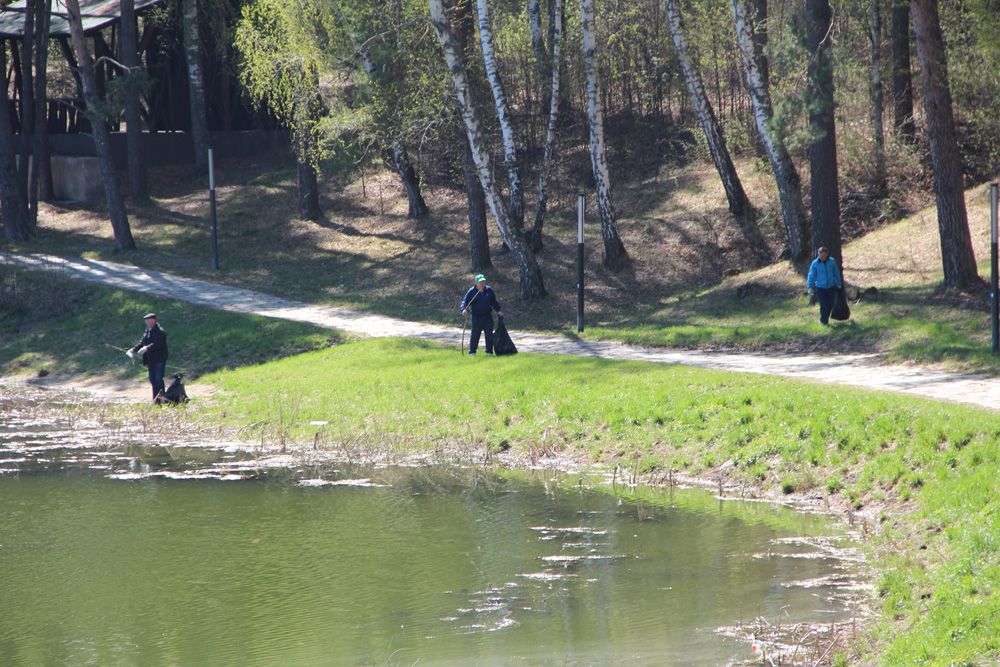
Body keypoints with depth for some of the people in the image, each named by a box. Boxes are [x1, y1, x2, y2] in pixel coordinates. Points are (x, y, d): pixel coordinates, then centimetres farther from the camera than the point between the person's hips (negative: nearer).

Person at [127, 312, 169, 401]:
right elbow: (142, 342, 10)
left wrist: (146, 348, -40)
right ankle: (155, 399, 18)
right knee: (153, 380, 11)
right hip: (151, 360, 9)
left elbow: (156, 344, -28)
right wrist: (133, 349, -3)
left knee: (158, 380, -9)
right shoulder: (148, 330, 10)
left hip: (159, 359, -9)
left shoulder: (160, 332, -16)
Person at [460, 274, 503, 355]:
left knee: (489, 334, 2)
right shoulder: (472, 291, -4)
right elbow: (465, 301, -7)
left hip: (487, 316, 3)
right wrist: (464, 309, -25)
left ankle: (489, 352, 11)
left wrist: (498, 310, 10)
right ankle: (472, 352, 10)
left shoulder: (489, 290, 6)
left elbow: (494, 302, 17)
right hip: (476, 317, -3)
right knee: (475, 334, 0)